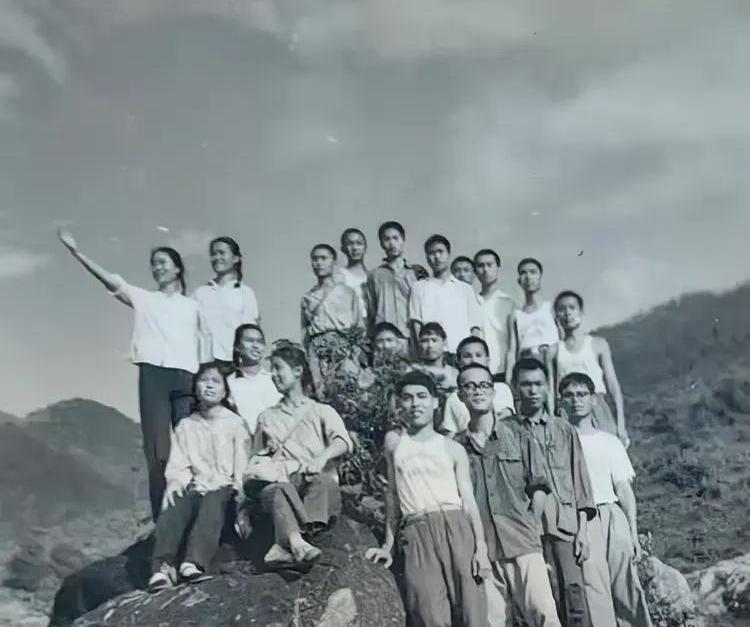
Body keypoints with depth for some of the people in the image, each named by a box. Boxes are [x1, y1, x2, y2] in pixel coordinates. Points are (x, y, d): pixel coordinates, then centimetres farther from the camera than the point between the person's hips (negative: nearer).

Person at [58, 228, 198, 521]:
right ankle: (161, 517, -2)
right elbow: (110, 280, 2)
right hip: (153, 373, 0)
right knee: (157, 447, -5)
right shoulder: (144, 299, 16)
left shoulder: (192, 305, 20)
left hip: (186, 376, 1)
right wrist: (76, 251, -10)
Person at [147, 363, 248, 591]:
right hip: (194, 487, 2)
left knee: (212, 505, -35)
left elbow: (241, 467, 4)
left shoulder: (235, 423, 10)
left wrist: (241, 495, -11)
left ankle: (194, 562, -48)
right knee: (174, 507, -29)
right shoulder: (185, 426, 18)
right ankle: (162, 567, -41)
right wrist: (178, 481, -13)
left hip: (223, 487, -2)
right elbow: (177, 465, 9)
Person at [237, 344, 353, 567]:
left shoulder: (322, 411, 16)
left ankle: (284, 546, -51)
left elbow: (343, 442, -4)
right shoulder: (267, 417, 25)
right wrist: (243, 507, 6)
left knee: (325, 481, -35)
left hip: (315, 482, -1)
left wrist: (323, 456, -27)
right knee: (275, 489, -33)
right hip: (278, 480, 1)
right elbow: (255, 463, 19)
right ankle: (296, 542, -56)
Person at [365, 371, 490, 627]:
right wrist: (388, 545, 15)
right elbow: (393, 493, 16)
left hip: (456, 527, 1)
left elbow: (469, 500, 7)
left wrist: (481, 546, -5)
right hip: (416, 533, 0)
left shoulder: (453, 448, 11)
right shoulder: (393, 440, 13)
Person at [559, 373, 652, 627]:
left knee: (627, 589, -3)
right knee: (593, 591, -10)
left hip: (613, 517, 2)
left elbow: (624, 489, 12)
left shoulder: (609, 442, 15)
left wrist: (633, 532, 4)